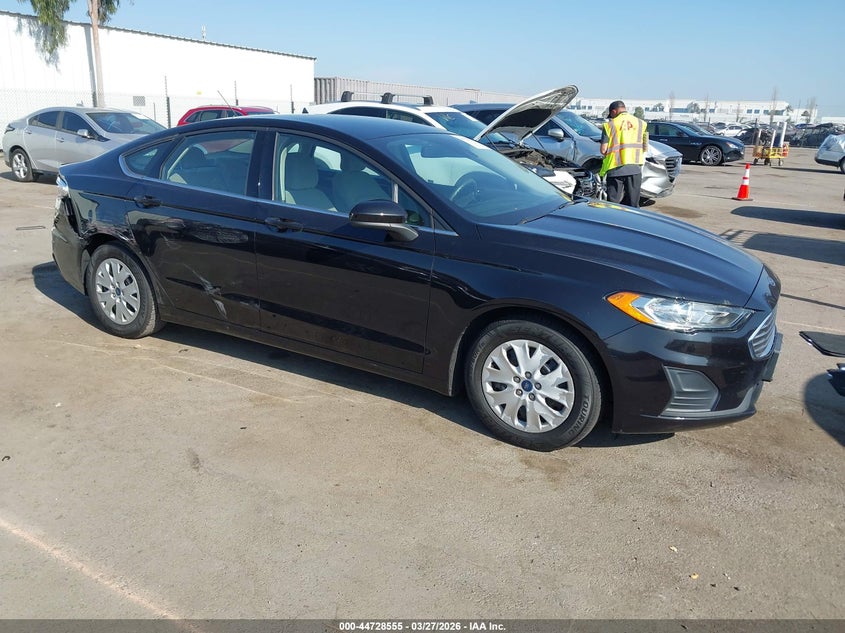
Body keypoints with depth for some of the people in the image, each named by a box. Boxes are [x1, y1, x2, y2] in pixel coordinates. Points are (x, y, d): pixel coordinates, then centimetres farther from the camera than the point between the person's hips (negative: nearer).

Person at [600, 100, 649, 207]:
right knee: (633, 205, 8)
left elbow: (603, 150, -4)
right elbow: (645, 148, 6)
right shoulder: (641, 123, 9)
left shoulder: (609, 125, 0)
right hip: (635, 169, 2)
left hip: (615, 169, -2)